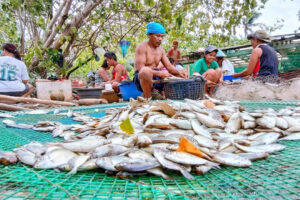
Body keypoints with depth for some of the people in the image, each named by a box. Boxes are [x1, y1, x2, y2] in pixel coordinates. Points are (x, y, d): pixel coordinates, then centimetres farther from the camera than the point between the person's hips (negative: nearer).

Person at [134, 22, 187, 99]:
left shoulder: (161, 50, 14)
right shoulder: (142, 47, -8)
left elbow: (169, 66, 11)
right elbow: (140, 68, -20)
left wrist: (179, 72, -11)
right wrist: (159, 73, -30)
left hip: (156, 76, 7)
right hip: (142, 77, -7)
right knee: (146, 70, -41)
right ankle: (148, 98, -21)